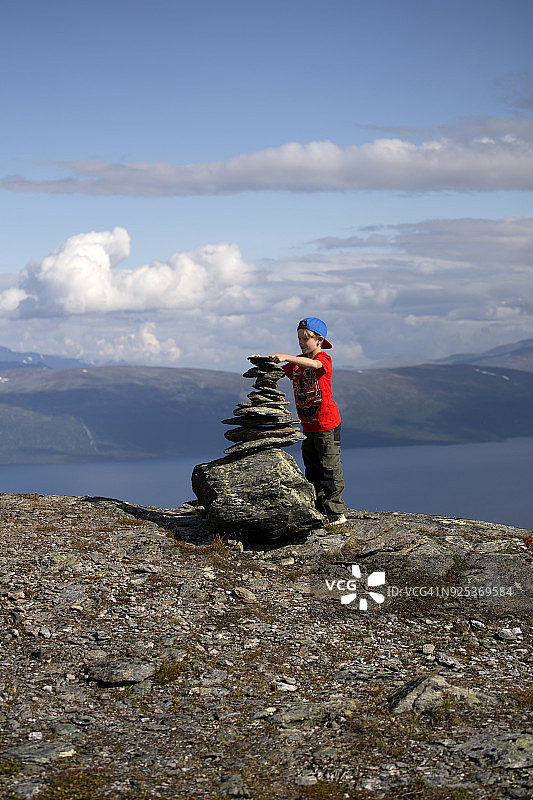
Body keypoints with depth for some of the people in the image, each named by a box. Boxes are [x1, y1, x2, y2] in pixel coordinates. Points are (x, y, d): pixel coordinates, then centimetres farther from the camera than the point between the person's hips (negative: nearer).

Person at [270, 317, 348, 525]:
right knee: (312, 470, 12)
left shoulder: (324, 359, -10)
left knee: (330, 469, -4)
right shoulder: (296, 362, 13)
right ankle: (318, 511, 20)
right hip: (307, 426, 8)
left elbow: (313, 364, -32)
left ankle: (337, 513, 3)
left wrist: (286, 357, -42)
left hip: (327, 424, -8)